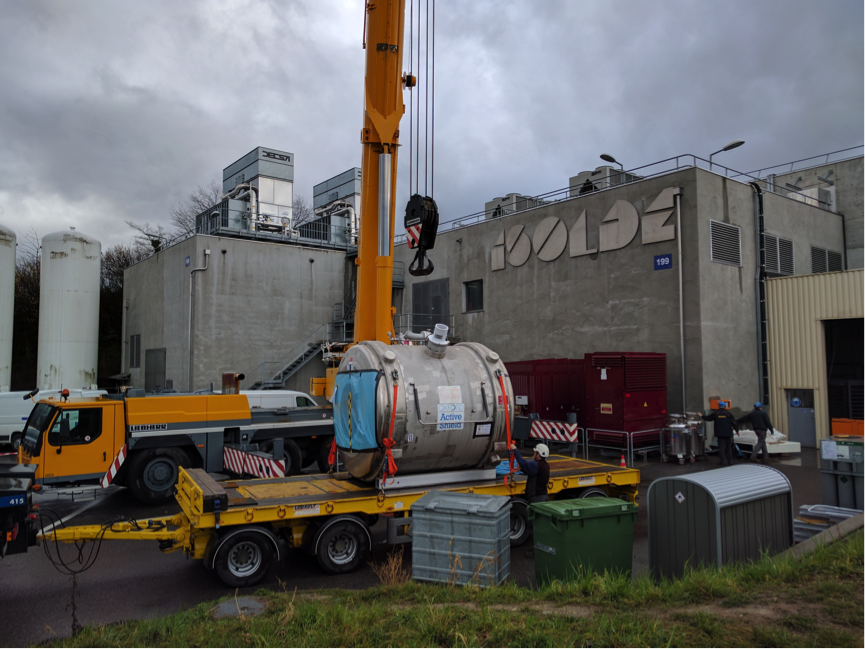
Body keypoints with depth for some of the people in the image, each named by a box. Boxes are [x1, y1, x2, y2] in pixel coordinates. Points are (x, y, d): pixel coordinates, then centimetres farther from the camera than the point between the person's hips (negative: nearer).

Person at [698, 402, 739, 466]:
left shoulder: (715, 413, 0)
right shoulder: (729, 413, -3)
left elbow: (708, 418, 11)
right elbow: (734, 423, -5)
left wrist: (701, 416, 28)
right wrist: (737, 430, 5)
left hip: (720, 434, 0)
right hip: (728, 434, 1)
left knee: (721, 447, 0)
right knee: (728, 447, 12)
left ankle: (724, 461, -7)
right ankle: (730, 460, 14)